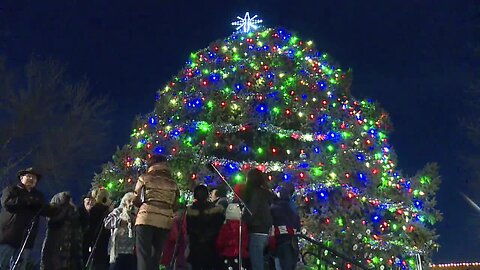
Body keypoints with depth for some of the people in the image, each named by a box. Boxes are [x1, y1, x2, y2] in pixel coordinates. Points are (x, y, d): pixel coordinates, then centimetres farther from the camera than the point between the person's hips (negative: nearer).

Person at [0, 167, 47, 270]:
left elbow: (45, 211, 4)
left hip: (25, 239, 4)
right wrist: (28, 201, -9)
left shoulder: (38, 196, 20)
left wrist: (36, 203, -15)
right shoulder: (11, 190, 10)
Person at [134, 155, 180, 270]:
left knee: (143, 256, -5)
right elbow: (174, 205, 14)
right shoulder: (173, 183, 17)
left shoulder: (144, 178, 9)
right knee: (156, 256, 9)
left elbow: (136, 201, 11)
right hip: (165, 221, 3)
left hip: (147, 218, -3)